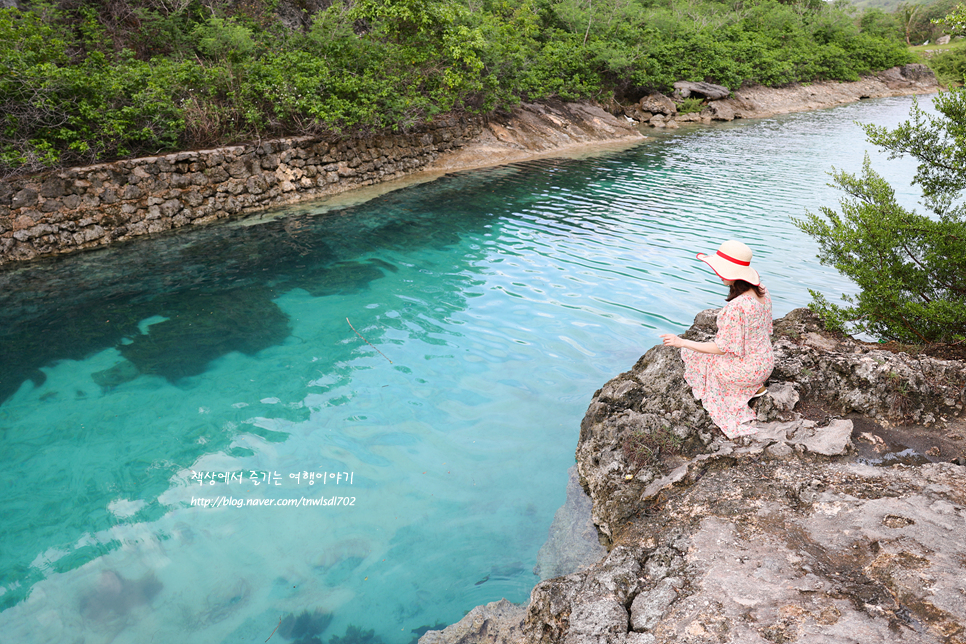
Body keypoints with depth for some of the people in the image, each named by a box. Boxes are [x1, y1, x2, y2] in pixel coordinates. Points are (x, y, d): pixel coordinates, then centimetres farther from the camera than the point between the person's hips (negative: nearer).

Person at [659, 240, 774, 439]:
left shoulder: (736, 307, -33)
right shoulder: (762, 291, -6)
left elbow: (723, 348, -24)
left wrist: (682, 342, -17)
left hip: (747, 370, -8)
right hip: (766, 363, 8)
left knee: (692, 355, 12)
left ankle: (750, 389, 11)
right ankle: (755, 386, 17)